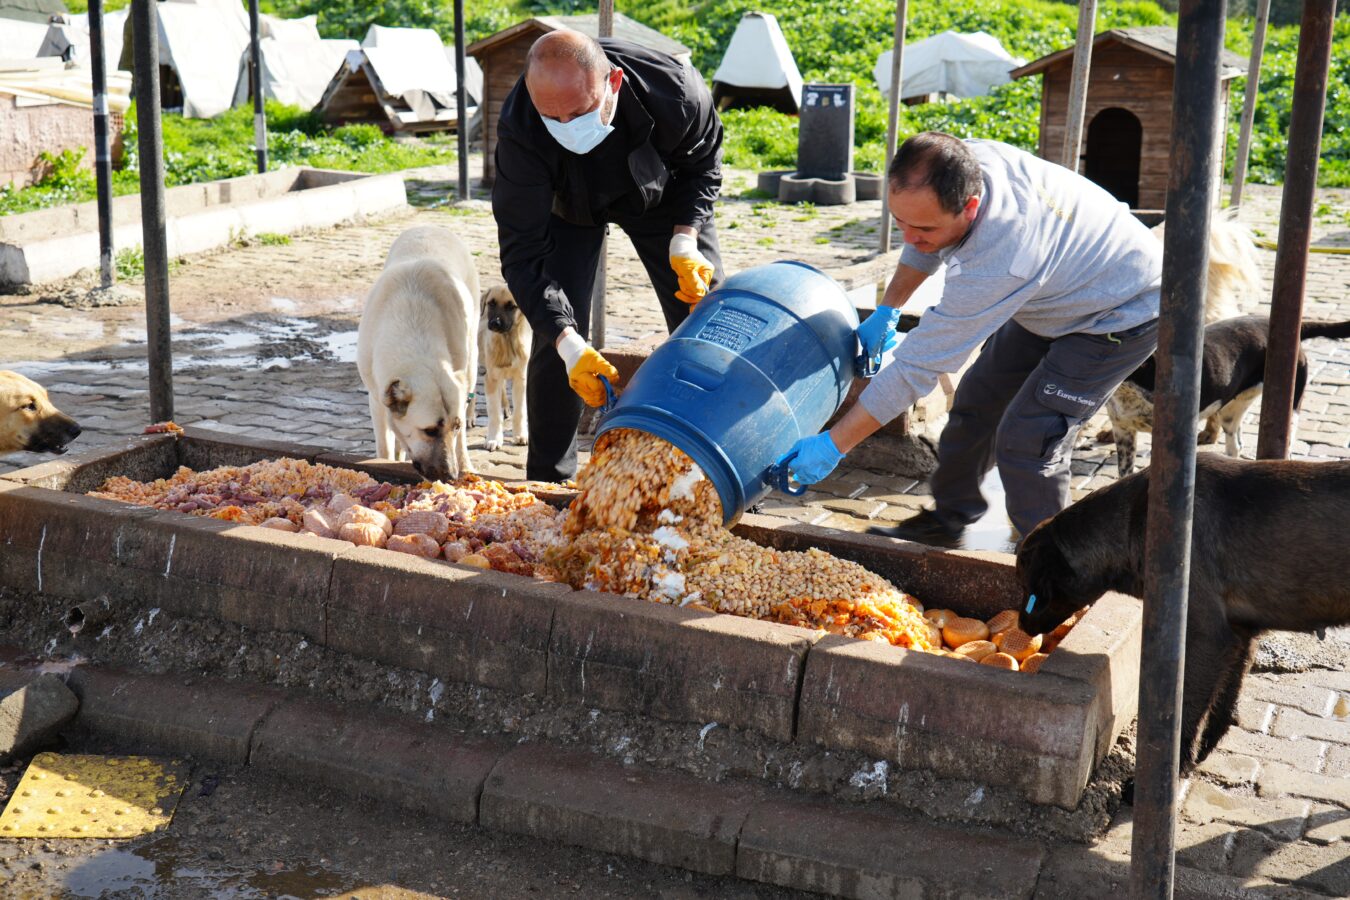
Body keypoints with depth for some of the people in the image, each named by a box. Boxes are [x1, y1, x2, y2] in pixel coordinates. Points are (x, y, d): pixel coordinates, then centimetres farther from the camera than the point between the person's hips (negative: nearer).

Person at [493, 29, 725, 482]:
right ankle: (548, 482, 2)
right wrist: (568, 343, -44)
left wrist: (684, 241, -27)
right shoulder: (518, 127, -38)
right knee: (555, 335, -13)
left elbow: (702, 164, -13)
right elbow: (523, 252, -34)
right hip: (569, 204, -1)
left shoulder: (676, 90, -38)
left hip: (661, 192, 1)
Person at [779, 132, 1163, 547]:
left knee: (1025, 441, -18)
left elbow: (917, 367, -37)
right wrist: (886, 312, 5)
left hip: (1122, 314, -9)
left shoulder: (994, 263, -43)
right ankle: (947, 519, 30)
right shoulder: (967, 162, -21)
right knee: (978, 399, 13)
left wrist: (833, 445, -30)